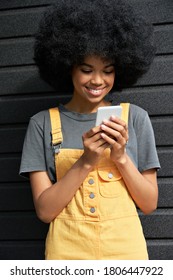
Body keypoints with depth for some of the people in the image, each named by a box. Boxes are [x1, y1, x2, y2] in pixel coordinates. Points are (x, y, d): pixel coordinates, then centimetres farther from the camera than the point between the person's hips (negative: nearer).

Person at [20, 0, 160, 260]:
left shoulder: (135, 117, -3)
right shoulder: (42, 123, -5)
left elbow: (149, 204, -2)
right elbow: (44, 210, -8)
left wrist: (121, 157, -17)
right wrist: (86, 162, -20)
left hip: (126, 249, 1)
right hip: (67, 250, -1)